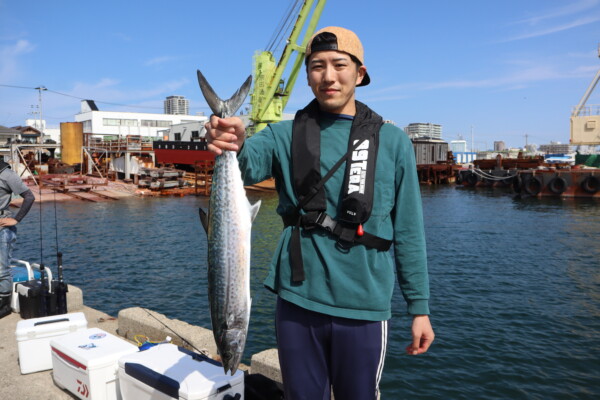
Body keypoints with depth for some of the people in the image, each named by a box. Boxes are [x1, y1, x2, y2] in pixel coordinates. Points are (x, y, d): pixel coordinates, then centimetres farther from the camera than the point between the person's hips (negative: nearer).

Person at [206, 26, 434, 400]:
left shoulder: (392, 142, 0)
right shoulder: (286, 135, 2)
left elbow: (408, 232, 1)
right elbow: (249, 164, -19)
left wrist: (420, 307, 1)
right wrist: (233, 144, -42)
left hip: (363, 309, -1)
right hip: (296, 303, 1)